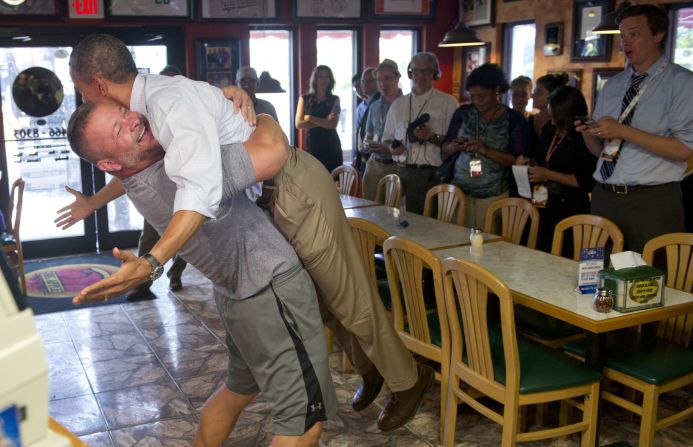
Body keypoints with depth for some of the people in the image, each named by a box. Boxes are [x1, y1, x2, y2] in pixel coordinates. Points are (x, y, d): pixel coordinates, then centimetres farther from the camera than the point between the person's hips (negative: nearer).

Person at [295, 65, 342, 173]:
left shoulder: (334, 100, 5)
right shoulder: (304, 99, 7)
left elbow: (333, 124, -8)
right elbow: (299, 124, -5)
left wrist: (310, 118, -10)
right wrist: (324, 121, -11)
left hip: (331, 147, 0)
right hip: (312, 146, 0)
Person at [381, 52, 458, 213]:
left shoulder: (447, 103, 3)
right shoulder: (398, 104, 16)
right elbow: (387, 137, 22)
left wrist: (434, 138, -18)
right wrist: (392, 147, 1)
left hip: (433, 175, -3)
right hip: (403, 174, 3)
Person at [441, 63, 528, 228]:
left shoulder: (514, 119, -4)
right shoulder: (463, 113, 5)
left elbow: (518, 160, -9)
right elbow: (445, 149, 10)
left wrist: (486, 150, -19)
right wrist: (455, 146, -12)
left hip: (494, 195, -2)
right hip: (460, 190, 3)